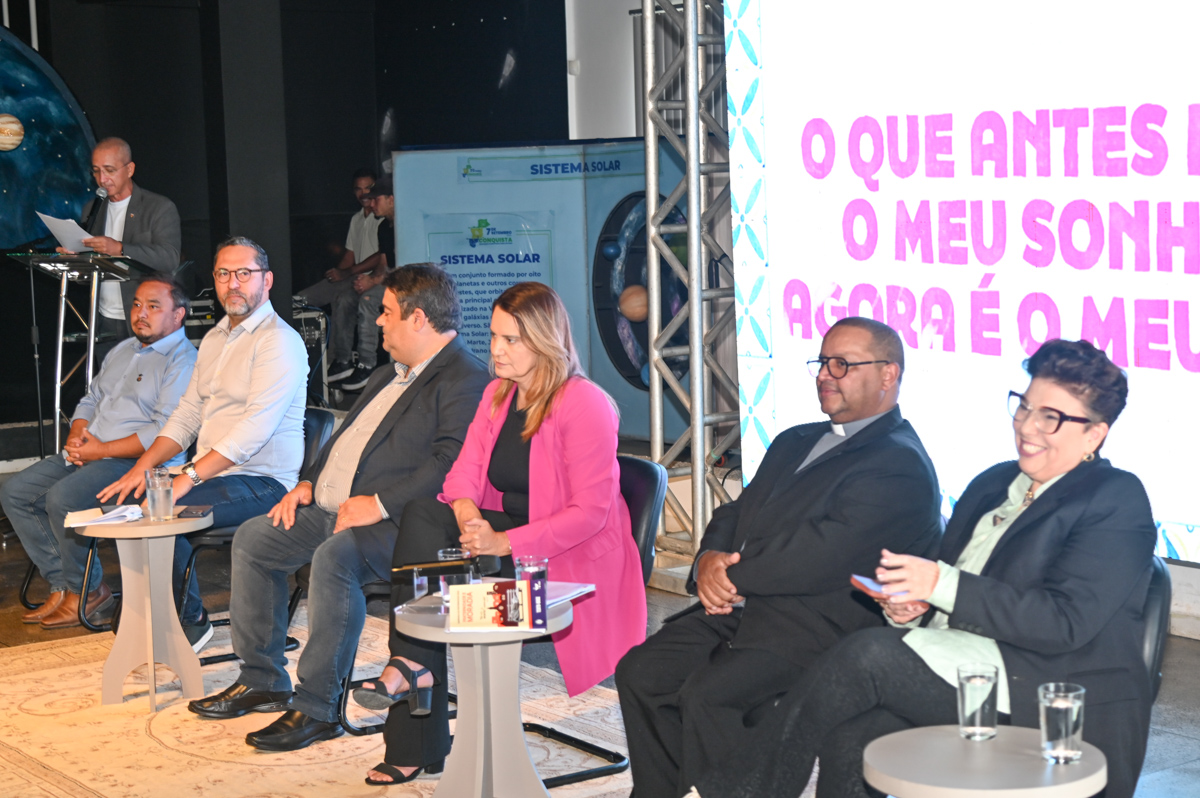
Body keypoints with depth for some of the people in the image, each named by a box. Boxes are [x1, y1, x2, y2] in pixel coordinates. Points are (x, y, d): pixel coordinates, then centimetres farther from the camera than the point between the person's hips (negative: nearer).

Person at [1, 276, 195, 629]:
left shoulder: (182, 361, -10)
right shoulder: (122, 351, 21)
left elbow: (166, 432, -20)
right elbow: (90, 400, 26)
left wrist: (103, 450, -18)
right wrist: (76, 435, 3)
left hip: (136, 463, -10)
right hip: (85, 454, 10)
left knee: (62, 498, -30)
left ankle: (86, 590, -9)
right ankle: (62, 585, 0)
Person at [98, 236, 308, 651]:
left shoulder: (279, 341, -12)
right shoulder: (214, 338, 18)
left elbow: (255, 428, -22)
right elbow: (187, 415, 18)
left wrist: (189, 476, -26)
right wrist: (142, 466, 2)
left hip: (262, 481, -8)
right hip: (209, 473, 9)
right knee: (127, 501, -8)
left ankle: (189, 620, -5)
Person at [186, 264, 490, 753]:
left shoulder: (465, 381, -12)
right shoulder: (391, 375, 22)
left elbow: (449, 463, -24)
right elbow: (348, 433, 30)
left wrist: (380, 504, -27)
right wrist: (310, 482, 15)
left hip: (395, 523, -10)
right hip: (332, 509, 11)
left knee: (334, 557, -35)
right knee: (252, 538, 5)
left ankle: (317, 708, -25)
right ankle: (262, 681, 12)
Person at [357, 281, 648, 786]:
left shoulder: (585, 405, -15)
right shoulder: (498, 394, 11)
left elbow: (590, 513, -19)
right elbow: (466, 469, 6)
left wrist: (505, 543, -26)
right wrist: (467, 513, -18)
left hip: (572, 558, -8)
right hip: (504, 532, 8)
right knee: (422, 515, -19)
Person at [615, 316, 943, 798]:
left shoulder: (900, 465, -8)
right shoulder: (795, 443, 23)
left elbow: (822, 556, -18)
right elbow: (735, 514, 20)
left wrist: (731, 575, -9)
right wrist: (709, 560, -3)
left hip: (817, 628, -9)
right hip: (739, 610, 9)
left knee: (706, 694, -28)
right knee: (640, 672, -10)